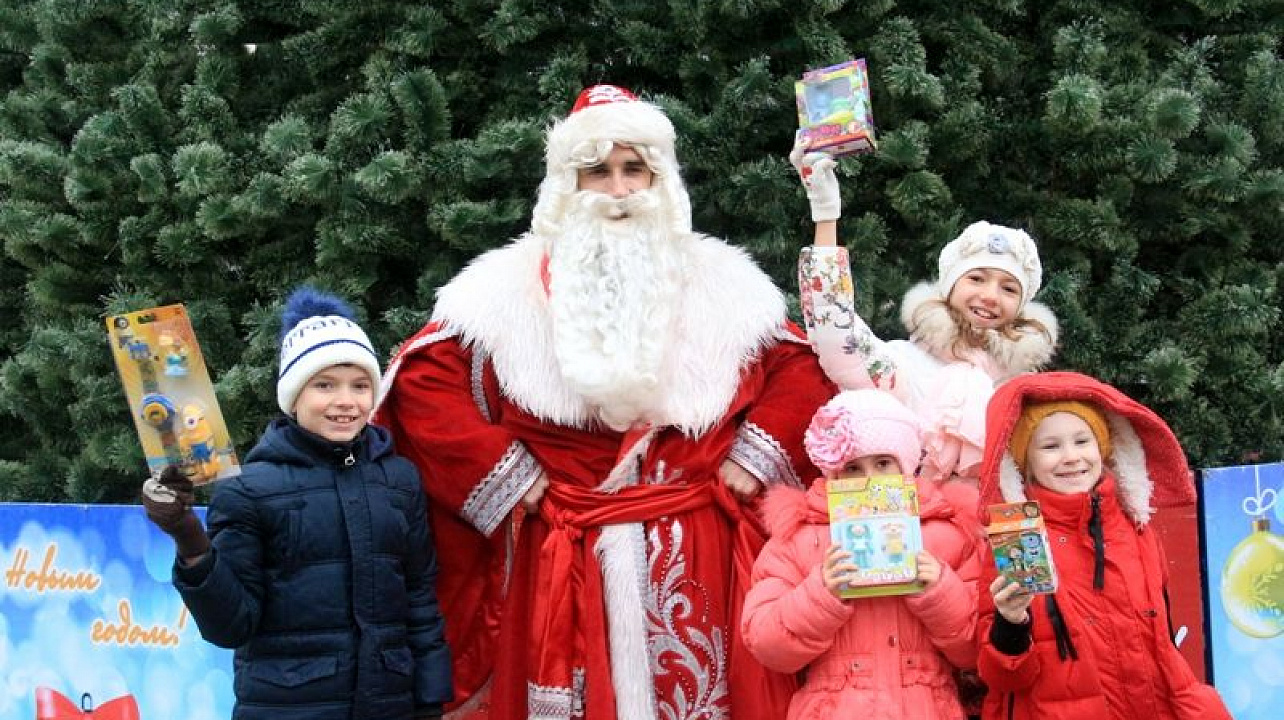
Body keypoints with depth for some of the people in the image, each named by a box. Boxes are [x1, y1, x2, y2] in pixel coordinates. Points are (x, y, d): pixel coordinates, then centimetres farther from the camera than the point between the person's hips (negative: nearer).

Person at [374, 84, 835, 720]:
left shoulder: (718, 280, 12)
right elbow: (422, 380, -2)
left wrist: (756, 457, -2)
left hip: (698, 549, 2)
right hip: (563, 553, -1)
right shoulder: (512, 285, 4)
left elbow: (802, 369, 12)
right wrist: (504, 480, -7)